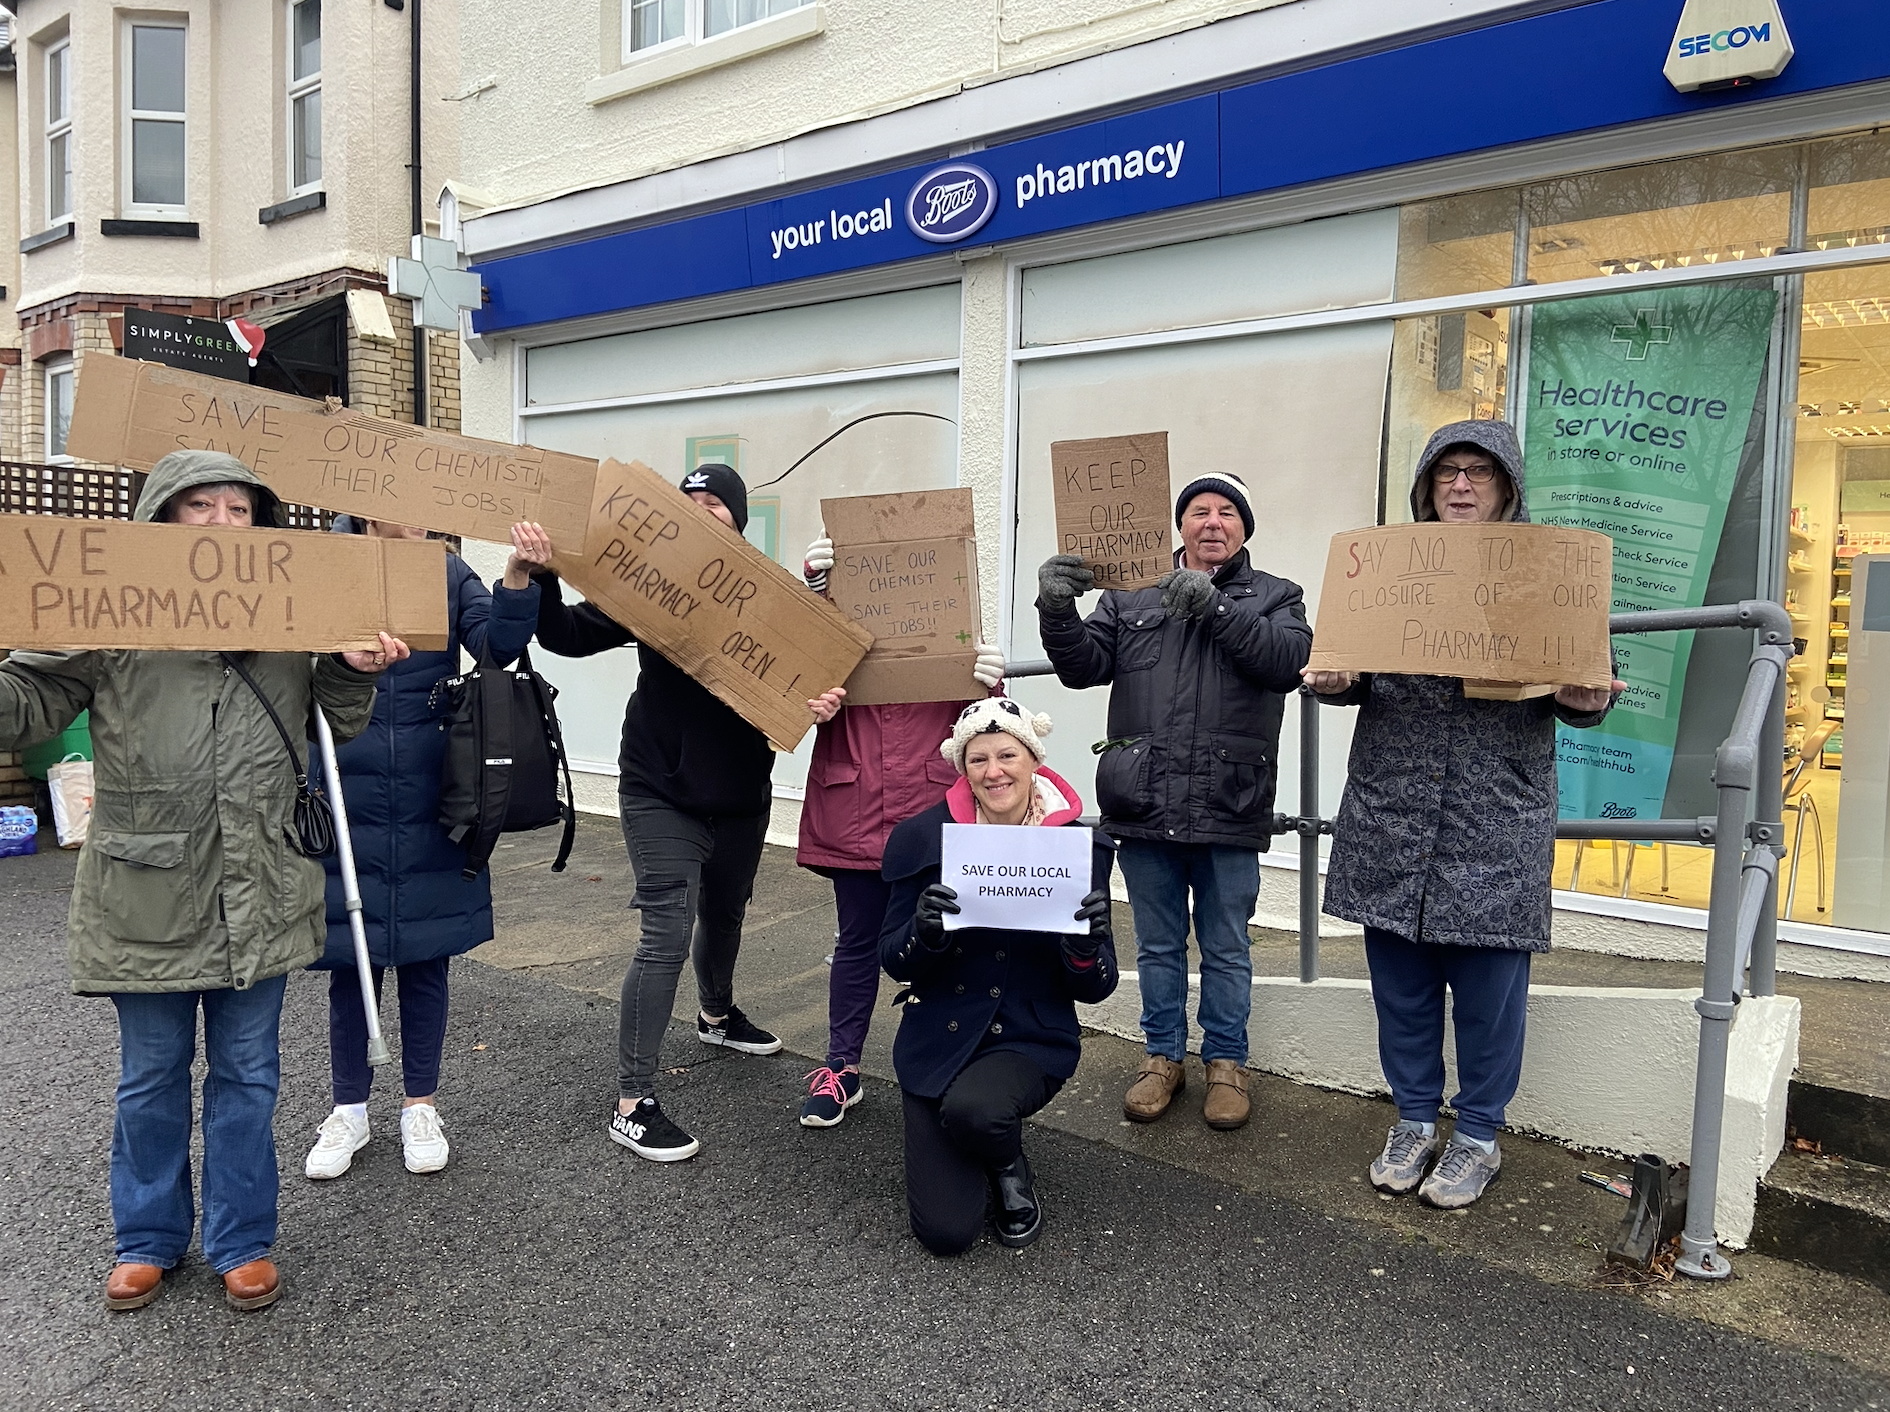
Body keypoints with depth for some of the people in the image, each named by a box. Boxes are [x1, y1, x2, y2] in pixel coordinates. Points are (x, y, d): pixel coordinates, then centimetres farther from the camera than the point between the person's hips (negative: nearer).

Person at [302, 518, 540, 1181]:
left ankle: (420, 1106, 28)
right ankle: (349, 1110, 29)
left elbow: (497, 645, -13)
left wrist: (519, 581, -30)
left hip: (430, 804, 1)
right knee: (350, 958, 11)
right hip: (345, 800, -1)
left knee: (425, 954, 11)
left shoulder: (449, 573, 1)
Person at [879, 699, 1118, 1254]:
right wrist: (924, 931, -26)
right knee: (945, 1231, -10)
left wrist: (1085, 948, -28)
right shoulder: (923, 838, -6)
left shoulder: (1080, 846, -7)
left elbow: (1095, 989, -4)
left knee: (972, 1110, -34)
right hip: (938, 1038, 1)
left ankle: (1010, 1167, 4)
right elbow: (893, 961, -3)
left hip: (1032, 1038, 0)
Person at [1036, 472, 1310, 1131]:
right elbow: (1083, 664, 0)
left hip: (1229, 811, -1)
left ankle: (1226, 1062, 29)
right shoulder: (1131, 597, 10)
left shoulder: (1274, 596, 6)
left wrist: (1215, 607, -23)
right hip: (1145, 807, 2)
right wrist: (1057, 612, -19)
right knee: (1158, 945, 16)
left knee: (1226, 949, 12)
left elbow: (1288, 661, -13)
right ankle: (1163, 1057, 32)